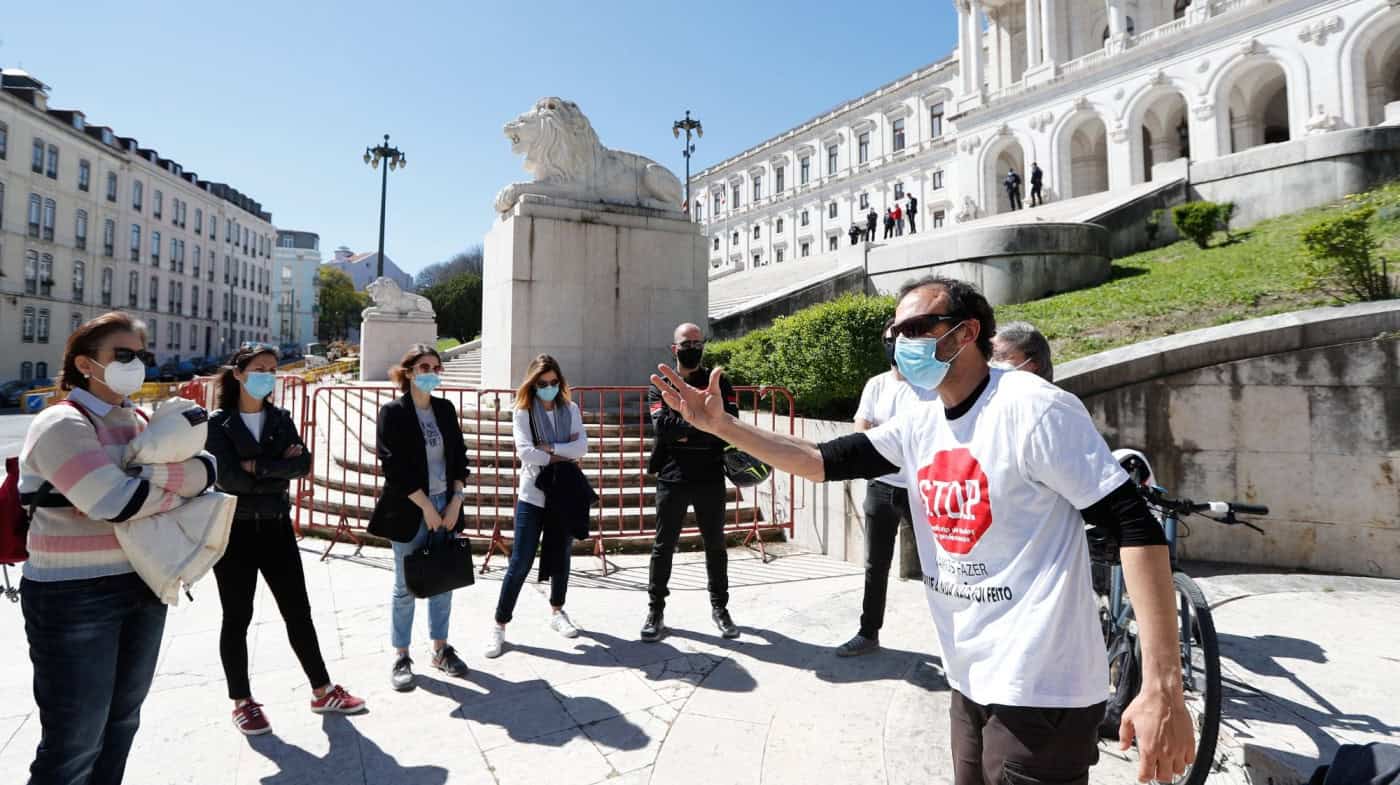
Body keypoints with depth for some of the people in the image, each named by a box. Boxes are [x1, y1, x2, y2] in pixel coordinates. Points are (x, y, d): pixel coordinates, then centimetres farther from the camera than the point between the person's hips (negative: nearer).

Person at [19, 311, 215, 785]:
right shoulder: (61, 424, -13)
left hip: (143, 587, 7)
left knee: (122, 720, 19)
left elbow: (207, 470, -3)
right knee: (75, 744, 3)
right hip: (75, 597, -7)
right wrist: (180, 484, -9)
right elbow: (117, 502, -24)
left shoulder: (138, 422, 9)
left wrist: (152, 478, -20)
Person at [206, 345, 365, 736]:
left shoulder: (281, 419, 7)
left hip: (277, 527, 4)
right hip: (235, 530, -4)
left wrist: (258, 466, -16)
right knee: (237, 618, 8)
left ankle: (323, 692, 19)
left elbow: (303, 463, -8)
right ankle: (242, 702, 24)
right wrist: (278, 472, -10)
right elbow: (228, 476, -18)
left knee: (298, 611, 9)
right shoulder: (218, 423, -5)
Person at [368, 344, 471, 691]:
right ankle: (401, 658, 21)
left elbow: (459, 458, 7)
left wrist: (455, 502, -3)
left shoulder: (446, 409, 7)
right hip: (409, 511, -4)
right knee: (406, 587, 6)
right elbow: (394, 467, -13)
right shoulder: (393, 412, -8)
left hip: (446, 507, 5)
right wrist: (426, 507, -14)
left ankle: (441, 649, 27)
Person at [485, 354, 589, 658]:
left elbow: (582, 447, -7)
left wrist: (549, 447, -15)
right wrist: (560, 457, -11)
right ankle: (499, 625, 11)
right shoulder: (523, 412, -4)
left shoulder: (571, 410, 4)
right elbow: (525, 452, -17)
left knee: (561, 557, 16)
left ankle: (557, 613, 34)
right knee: (520, 563, -2)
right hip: (532, 497, -3)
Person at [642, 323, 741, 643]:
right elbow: (662, 427, -12)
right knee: (663, 547, 7)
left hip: (711, 479, 1)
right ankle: (656, 610, 21)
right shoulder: (660, 386, 4)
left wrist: (684, 432, -14)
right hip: (672, 479, -1)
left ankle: (719, 607, 29)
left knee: (715, 546, 13)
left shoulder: (718, 383, 6)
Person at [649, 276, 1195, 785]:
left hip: (1039, 691, -7)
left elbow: (1135, 524, -19)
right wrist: (721, 425, -6)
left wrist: (1163, 686, -22)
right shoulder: (921, 425, 3)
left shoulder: (1031, 409, -18)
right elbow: (827, 462, 1)